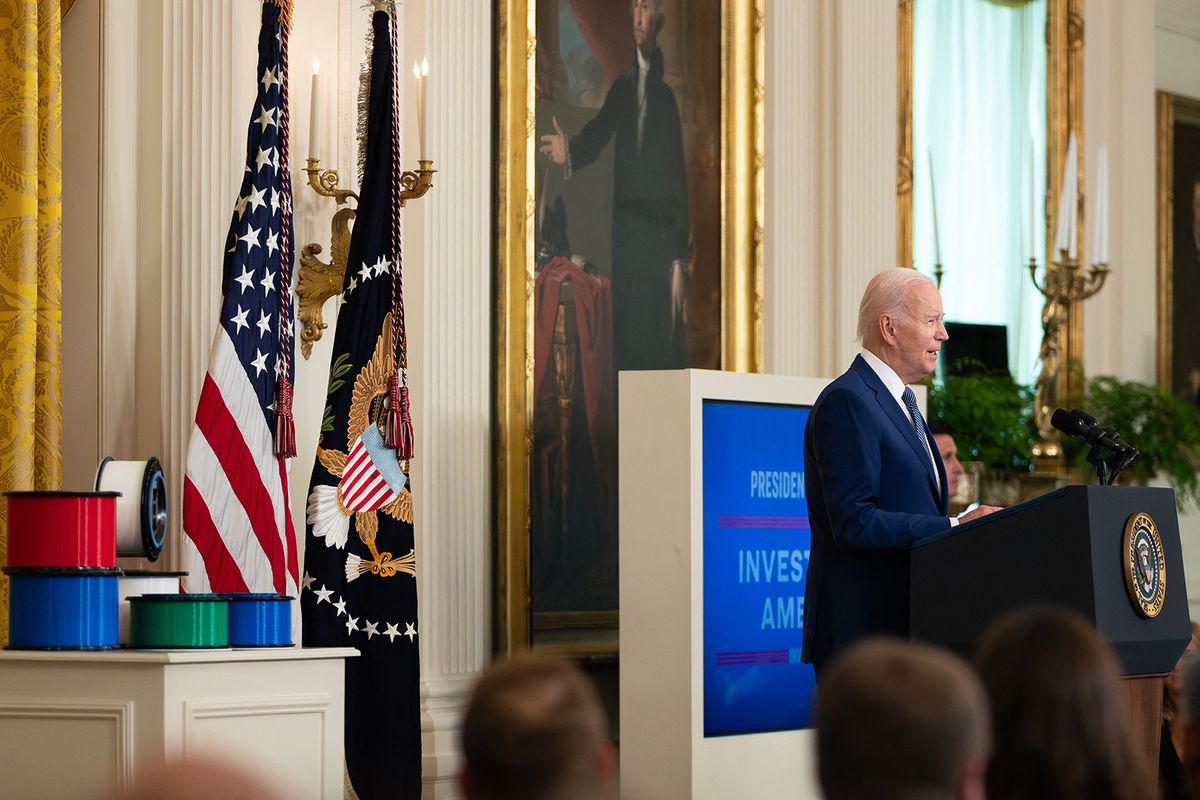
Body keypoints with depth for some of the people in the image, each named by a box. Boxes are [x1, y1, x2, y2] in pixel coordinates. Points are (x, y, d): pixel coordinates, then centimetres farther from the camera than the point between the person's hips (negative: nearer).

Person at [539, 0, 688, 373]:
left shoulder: (667, 94, -1)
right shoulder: (622, 86, 11)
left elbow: (679, 178, -3)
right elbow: (596, 135, -1)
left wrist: (679, 260, -6)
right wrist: (569, 151, -26)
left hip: (660, 234, -4)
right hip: (625, 230, 4)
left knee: (661, 348, -4)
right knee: (625, 342, 5)